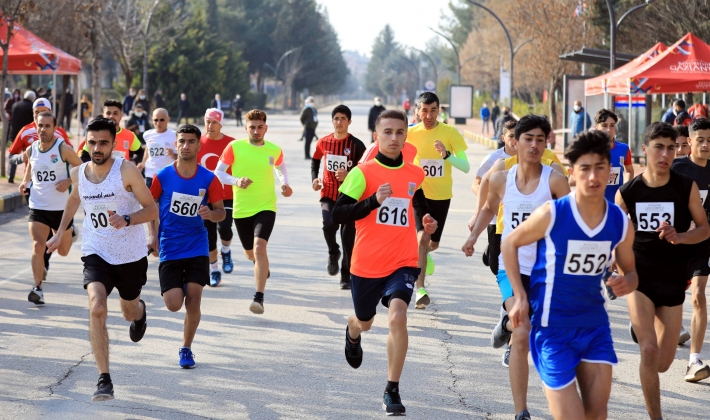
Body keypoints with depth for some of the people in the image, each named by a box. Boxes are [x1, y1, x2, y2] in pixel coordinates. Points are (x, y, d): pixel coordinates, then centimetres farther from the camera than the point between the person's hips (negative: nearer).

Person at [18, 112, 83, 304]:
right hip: (37, 207, 2)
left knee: (63, 251, 16)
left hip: (61, 208, -1)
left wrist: (68, 181, -20)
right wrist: (25, 182, 2)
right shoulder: (31, 150, 0)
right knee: (38, 247, -18)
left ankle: (69, 231, 52)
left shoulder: (64, 149, -12)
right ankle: (38, 288, -12)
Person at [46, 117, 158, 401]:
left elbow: (152, 209, -13)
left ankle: (140, 313, 62)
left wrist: (127, 220, -30)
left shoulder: (127, 171, -16)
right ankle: (104, 380, -21)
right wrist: (61, 232, 20)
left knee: (130, 311, 20)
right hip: (96, 254, 1)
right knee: (97, 308, -22)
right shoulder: (78, 174, -3)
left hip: (131, 255, -1)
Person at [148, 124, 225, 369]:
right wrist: (153, 235, -4)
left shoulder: (208, 179, -4)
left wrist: (211, 214, -19)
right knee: (174, 305, -9)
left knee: (193, 300, -7)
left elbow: (221, 212, 4)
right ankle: (176, 288, 31)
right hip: (169, 250, 0)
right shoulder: (163, 176, -5)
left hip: (197, 249, 0)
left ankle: (186, 349, 14)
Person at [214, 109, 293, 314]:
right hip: (241, 209, 2)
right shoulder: (235, 147, -8)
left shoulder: (274, 150, -3)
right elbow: (218, 172, -2)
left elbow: (281, 167, 19)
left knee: (259, 247, -23)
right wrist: (236, 181, -20)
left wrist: (285, 184, 0)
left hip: (266, 207, -1)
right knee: (250, 253, 17)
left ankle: (259, 297, -23)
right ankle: (261, 264, 57)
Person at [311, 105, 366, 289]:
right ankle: (333, 253, 8)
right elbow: (315, 160, 22)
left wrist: (349, 175, -24)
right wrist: (314, 178, 8)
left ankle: (346, 276, 13)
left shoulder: (356, 145, -6)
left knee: (348, 237, 1)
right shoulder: (324, 142, 3)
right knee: (328, 225, -24)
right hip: (328, 194, 1)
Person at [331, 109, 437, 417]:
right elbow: (337, 215, -15)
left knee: (397, 316, -23)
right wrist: (373, 201, -26)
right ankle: (352, 333, 61)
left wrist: (427, 221, 6)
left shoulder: (415, 175, 4)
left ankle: (392, 391, -12)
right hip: (366, 264, -1)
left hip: (403, 263, 1)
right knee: (364, 322, 20)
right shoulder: (362, 173, -9)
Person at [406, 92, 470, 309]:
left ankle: (424, 255, 53)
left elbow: (465, 167, -14)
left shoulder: (451, 133, -9)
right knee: (422, 236, -21)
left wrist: (447, 154, -30)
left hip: (441, 195, 1)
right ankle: (420, 290, -18)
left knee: (433, 243, 14)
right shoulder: (410, 133, -6)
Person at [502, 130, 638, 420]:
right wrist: (520, 297, -7)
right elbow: (509, 244, 0)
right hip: (553, 326, -4)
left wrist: (627, 283, -14)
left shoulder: (620, 223, -3)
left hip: (595, 323, 5)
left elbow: (629, 271, 12)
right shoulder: (551, 215, -15)